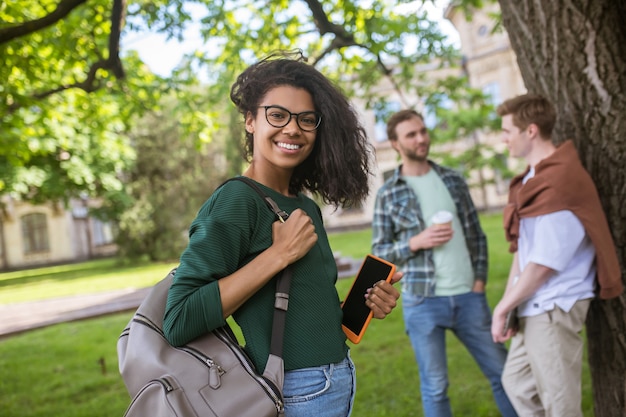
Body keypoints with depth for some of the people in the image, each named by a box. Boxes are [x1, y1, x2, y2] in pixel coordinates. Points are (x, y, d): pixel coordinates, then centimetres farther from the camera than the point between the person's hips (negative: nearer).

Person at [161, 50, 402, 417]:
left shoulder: (307, 207, 5)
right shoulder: (236, 201, -16)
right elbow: (179, 323, -25)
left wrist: (362, 304, -2)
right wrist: (280, 253, -24)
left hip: (339, 382, 7)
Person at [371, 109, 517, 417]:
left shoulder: (453, 180, 7)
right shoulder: (388, 194, -2)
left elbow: (476, 234, 10)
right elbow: (378, 251, 0)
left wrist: (480, 278, 1)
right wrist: (416, 242, -16)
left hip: (468, 296, 3)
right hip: (422, 302, -3)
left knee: (503, 372, 13)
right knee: (435, 387, 9)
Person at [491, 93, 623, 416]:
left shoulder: (561, 182, -21)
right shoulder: (534, 177, 9)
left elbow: (544, 264, -21)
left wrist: (502, 308, -11)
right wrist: (509, 301, 9)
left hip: (553, 309, -9)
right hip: (534, 308, 10)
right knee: (516, 384, 21)